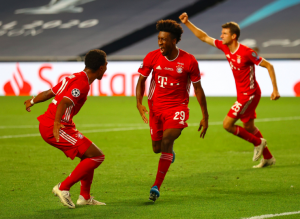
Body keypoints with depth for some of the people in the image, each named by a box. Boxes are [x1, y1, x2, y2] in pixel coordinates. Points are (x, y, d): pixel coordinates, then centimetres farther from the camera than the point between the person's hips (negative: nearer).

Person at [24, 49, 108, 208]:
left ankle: (85, 197, 24)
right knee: (97, 156, -9)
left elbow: (49, 93, 25)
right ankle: (63, 188, -6)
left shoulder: (74, 77, 15)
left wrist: (32, 102, 40)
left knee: (89, 155, 20)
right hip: (57, 129, -10)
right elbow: (65, 102, -28)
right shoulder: (82, 83, -14)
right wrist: (56, 123, -37)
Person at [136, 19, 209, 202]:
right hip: (156, 107, 3)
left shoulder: (189, 61, -10)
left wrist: (205, 116, 2)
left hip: (177, 107, -3)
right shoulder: (152, 57, -6)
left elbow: (198, 88, 0)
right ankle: (169, 152, 49)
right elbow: (141, 80, 4)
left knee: (167, 141, -23)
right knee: (157, 148, 8)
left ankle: (156, 187, -23)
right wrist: (139, 103, -14)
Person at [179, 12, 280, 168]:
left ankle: (258, 142, 5)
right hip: (242, 94, 9)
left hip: (249, 94, -9)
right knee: (248, 127, 16)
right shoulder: (225, 47, 0)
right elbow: (204, 37, 9)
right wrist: (187, 23, 2)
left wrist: (275, 90, -19)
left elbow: (268, 66, -16)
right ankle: (268, 158, 28)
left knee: (227, 124, -10)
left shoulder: (246, 52, -22)